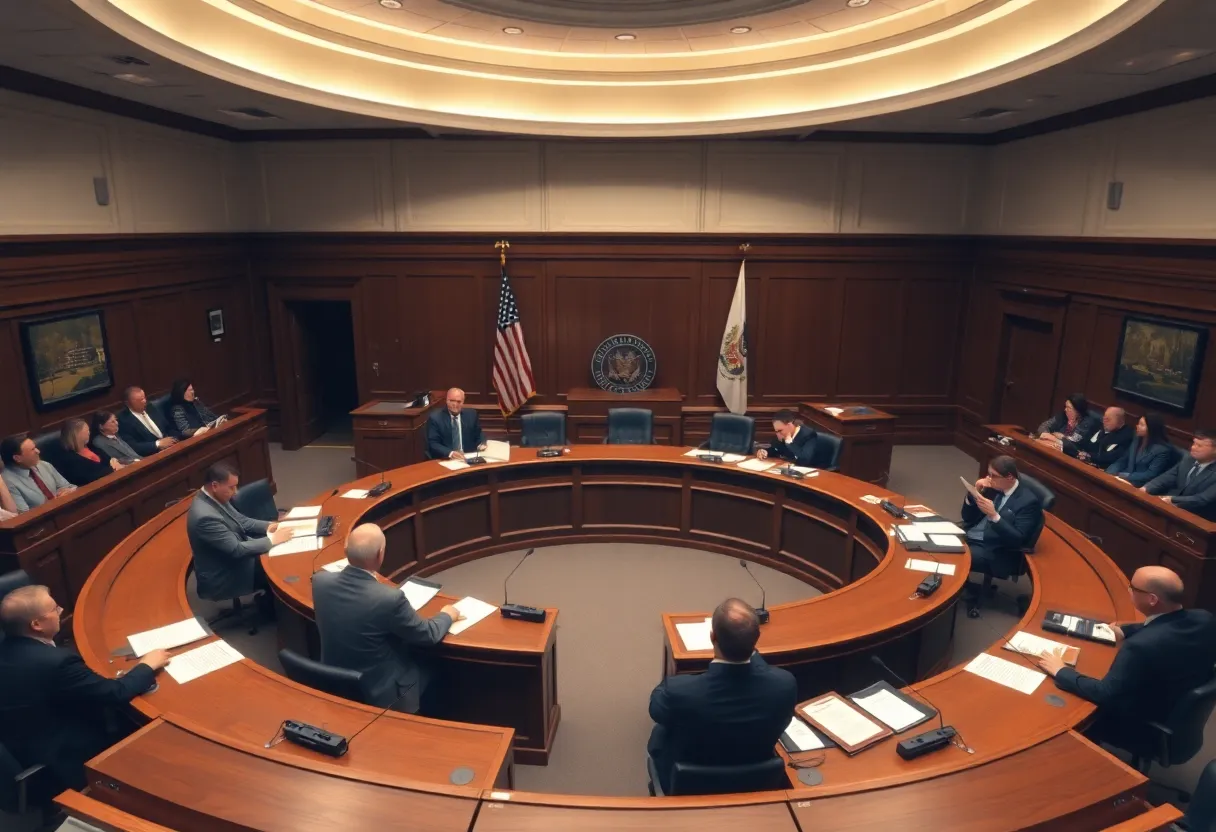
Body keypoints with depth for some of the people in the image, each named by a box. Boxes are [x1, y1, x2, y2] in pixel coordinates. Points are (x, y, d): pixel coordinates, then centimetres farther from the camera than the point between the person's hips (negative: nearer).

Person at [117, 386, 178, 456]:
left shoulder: (150, 410, 12)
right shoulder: (123, 420, -6)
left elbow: (168, 428, 18)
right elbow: (132, 447, -14)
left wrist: (173, 440, -2)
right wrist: (158, 443, -19)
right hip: (152, 457, -6)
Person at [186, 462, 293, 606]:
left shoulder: (214, 497, -6)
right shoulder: (205, 516, -33)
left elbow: (240, 520, 9)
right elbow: (236, 550, -29)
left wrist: (268, 526, -5)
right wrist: (272, 540, -22)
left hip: (231, 559, 8)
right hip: (222, 578, -8)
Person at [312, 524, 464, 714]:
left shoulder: (320, 580, -16)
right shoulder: (389, 597, -31)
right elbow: (428, 635, -15)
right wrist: (447, 615, 5)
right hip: (380, 693, -5)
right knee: (429, 670, 23)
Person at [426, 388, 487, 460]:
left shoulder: (471, 415, 8)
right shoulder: (435, 418, -2)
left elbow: (479, 435, 16)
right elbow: (432, 444, -8)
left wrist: (482, 445, -6)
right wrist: (450, 453, -24)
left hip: (468, 458, 2)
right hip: (445, 460, -2)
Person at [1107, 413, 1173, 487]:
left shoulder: (1163, 450, -10)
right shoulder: (1137, 440, 12)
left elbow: (1150, 475, -16)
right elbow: (1122, 461, 12)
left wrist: (1124, 476, -20)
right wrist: (1108, 474, -7)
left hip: (1141, 487, -7)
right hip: (1125, 480, 7)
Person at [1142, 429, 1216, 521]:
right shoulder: (1187, 460, 8)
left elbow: (1203, 500, -23)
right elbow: (1167, 478, 5)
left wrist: (1172, 499, -31)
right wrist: (1145, 488, -15)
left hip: (1196, 519, -7)